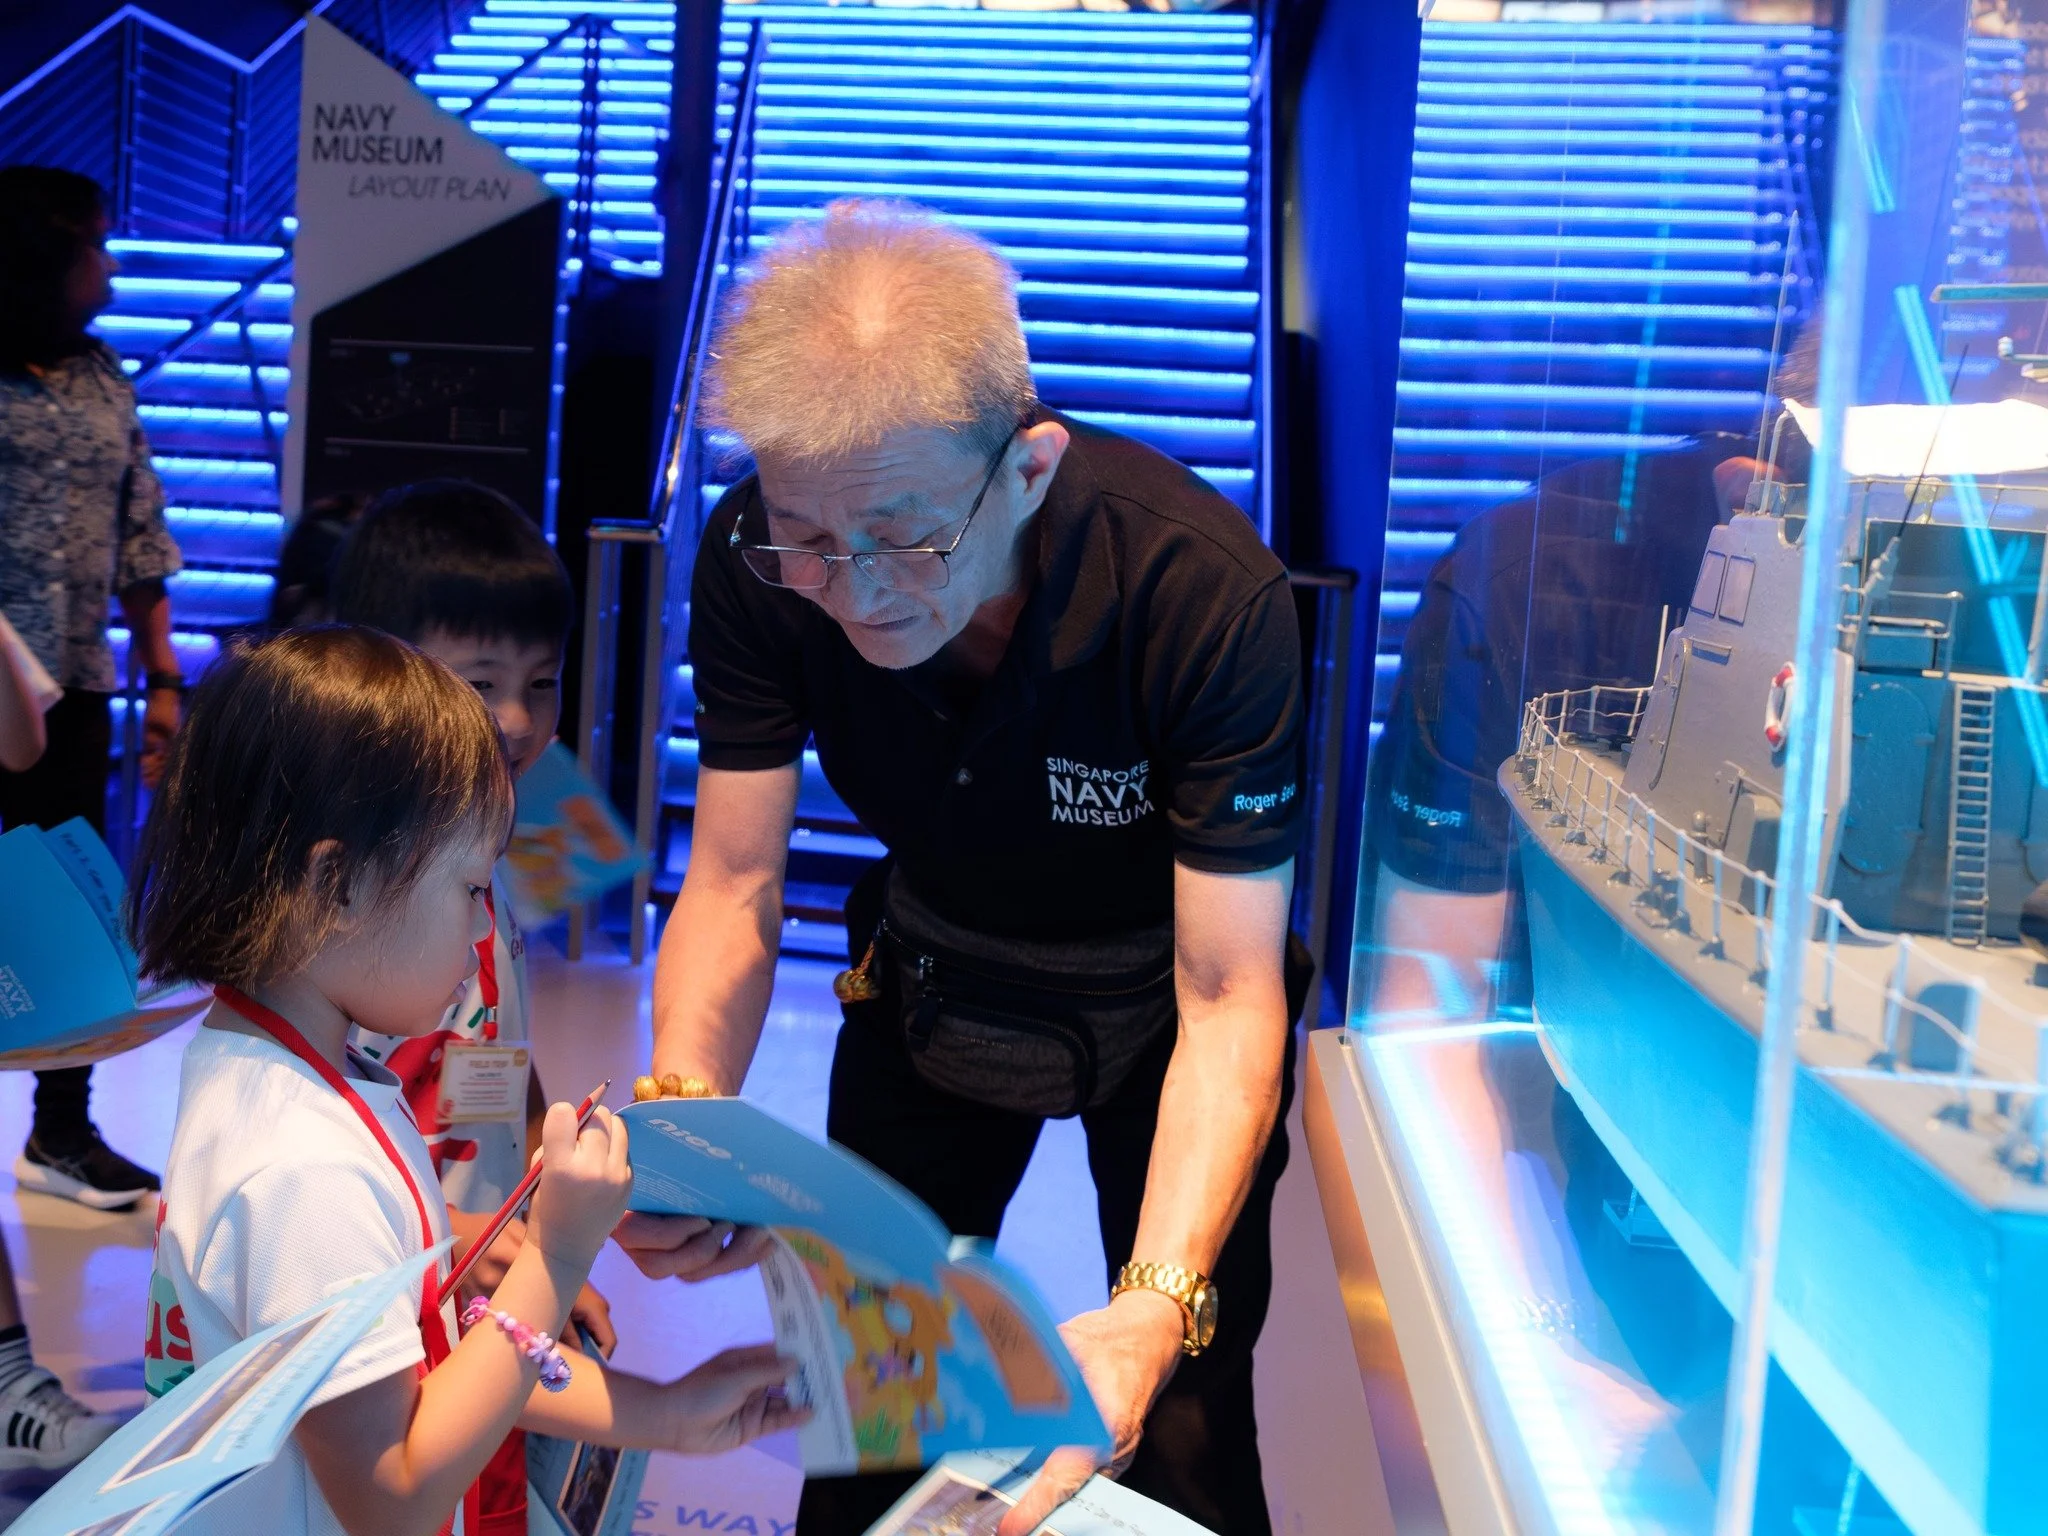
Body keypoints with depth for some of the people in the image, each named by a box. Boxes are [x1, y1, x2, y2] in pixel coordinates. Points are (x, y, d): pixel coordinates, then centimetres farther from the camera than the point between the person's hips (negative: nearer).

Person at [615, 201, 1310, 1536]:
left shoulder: (1206, 590, -35)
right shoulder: (761, 563, -25)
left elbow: (1229, 998, -33)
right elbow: (735, 889, -19)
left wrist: (1158, 1302, -48)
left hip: (1156, 996, -2)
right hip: (934, 976, 3)